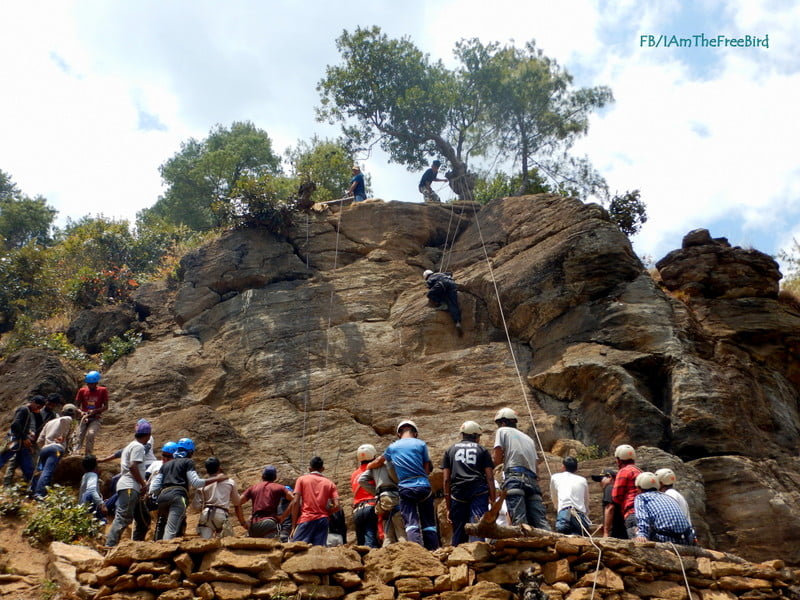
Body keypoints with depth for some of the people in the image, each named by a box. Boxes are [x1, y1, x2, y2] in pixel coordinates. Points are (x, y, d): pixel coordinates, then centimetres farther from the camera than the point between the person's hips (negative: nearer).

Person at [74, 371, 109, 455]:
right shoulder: (82, 391, 4)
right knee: (79, 437, -11)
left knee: (90, 434, -26)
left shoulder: (103, 391, -2)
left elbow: (106, 407, -4)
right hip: (84, 417, 3)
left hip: (96, 418, -3)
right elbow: (77, 405, 7)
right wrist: (81, 412, -15)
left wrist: (95, 411, -20)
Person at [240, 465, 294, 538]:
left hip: (254, 524, 3)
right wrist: (283, 517, 1)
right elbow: (294, 500, -1)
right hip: (270, 523, -3)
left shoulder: (253, 487, 18)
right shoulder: (278, 488, 12)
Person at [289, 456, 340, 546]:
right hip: (323, 520, 2)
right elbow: (336, 506, 0)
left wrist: (294, 525, 0)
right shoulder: (330, 483, 12)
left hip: (306, 519, -2)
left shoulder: (302, 479, 7)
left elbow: (295, 502, -3)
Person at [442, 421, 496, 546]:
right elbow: (490, 478, 6)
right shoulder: (482, 450, 16)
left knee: (459, 533, 9)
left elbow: (446, 479, 12)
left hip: (458, 492, 2)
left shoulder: (450, 450, 19)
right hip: (479, 491, -1)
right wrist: (493, 502, 7)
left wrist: (448, 505, 13)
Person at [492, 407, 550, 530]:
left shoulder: (502, 431, 13)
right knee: (540, 521, -3)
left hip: (514, 479, -6)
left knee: (519, 522, -17)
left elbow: (497, 459, 3)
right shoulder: (528, 438, 33)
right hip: (532, 480, 6)